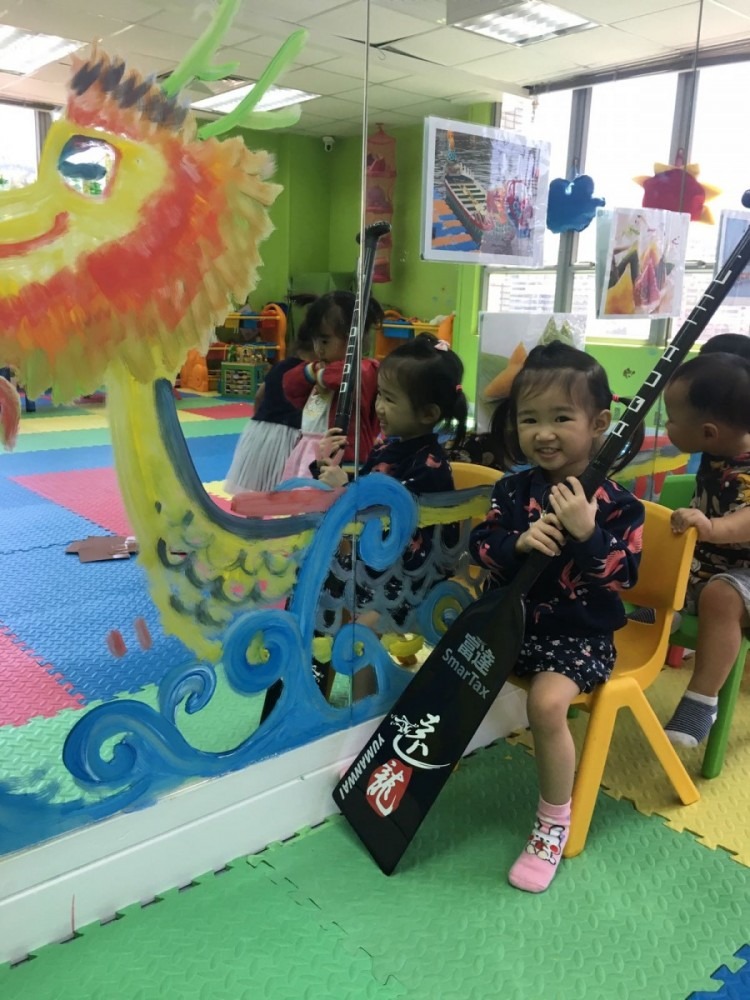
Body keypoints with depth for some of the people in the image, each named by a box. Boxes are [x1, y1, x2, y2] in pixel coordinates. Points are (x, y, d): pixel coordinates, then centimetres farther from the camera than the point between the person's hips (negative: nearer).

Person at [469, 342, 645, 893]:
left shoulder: (615, 504, -11)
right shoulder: (513, 490, 0)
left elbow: (622, 574, -15)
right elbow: (481, 546, -3)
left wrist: (586, 532, -30)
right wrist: (519, 542, -23)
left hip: (580, 635, -5)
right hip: (509, 620, 5)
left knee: (547, 702, -29)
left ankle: (554, 823, -5)